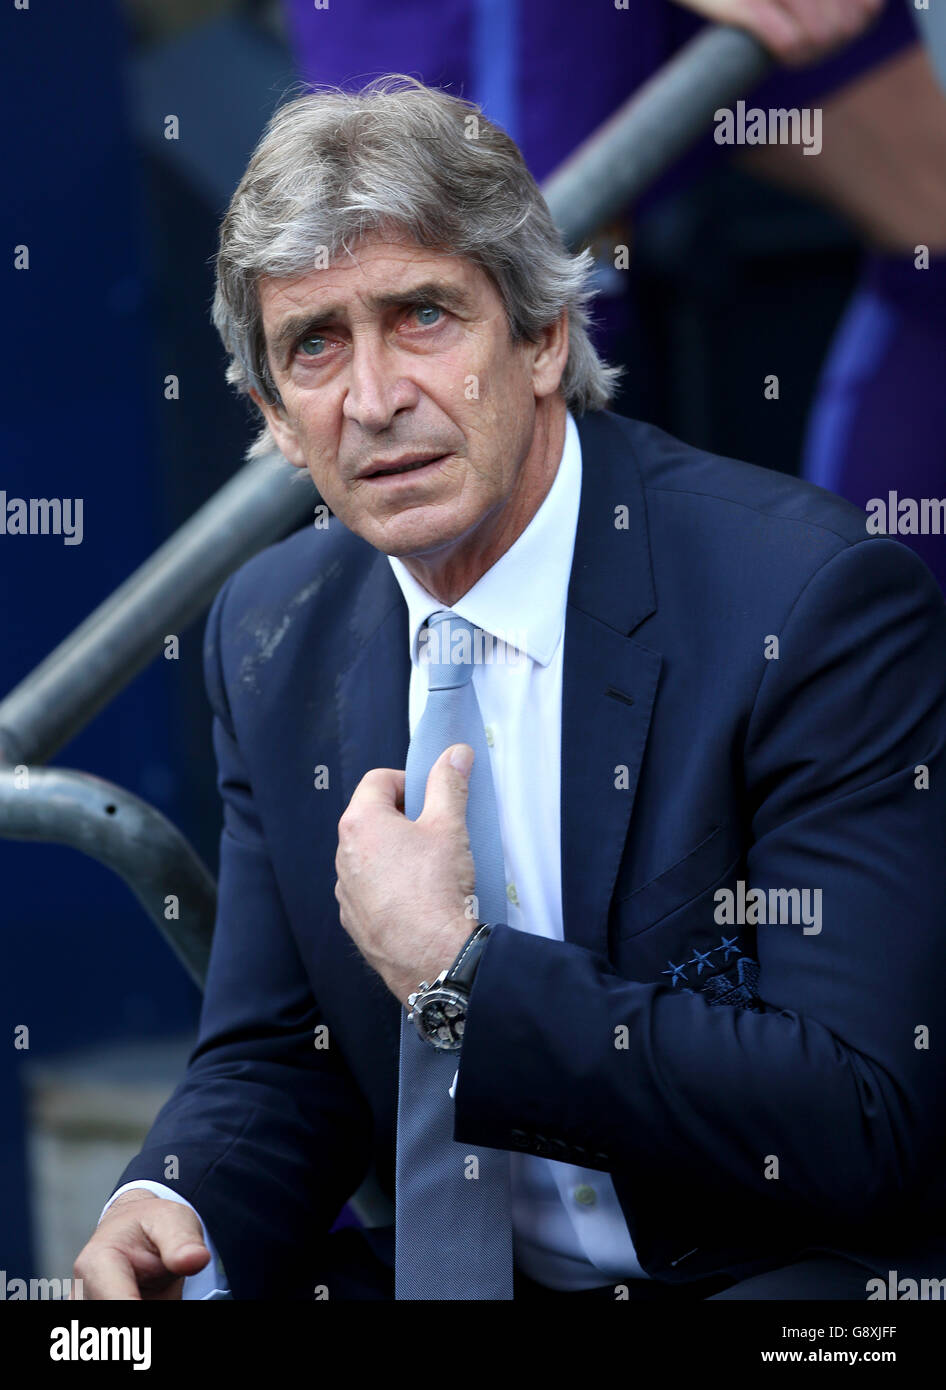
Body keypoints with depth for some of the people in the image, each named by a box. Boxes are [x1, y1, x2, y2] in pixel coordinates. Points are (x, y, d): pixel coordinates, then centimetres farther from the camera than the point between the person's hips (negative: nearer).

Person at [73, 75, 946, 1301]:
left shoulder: (819, 596, -15)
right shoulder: (273, 637, 5)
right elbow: (275, 1064, 11)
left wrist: (455, 970, -21)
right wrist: (173, 1203, -12)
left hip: (780, 1276, -5)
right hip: (446, 1273, 5)